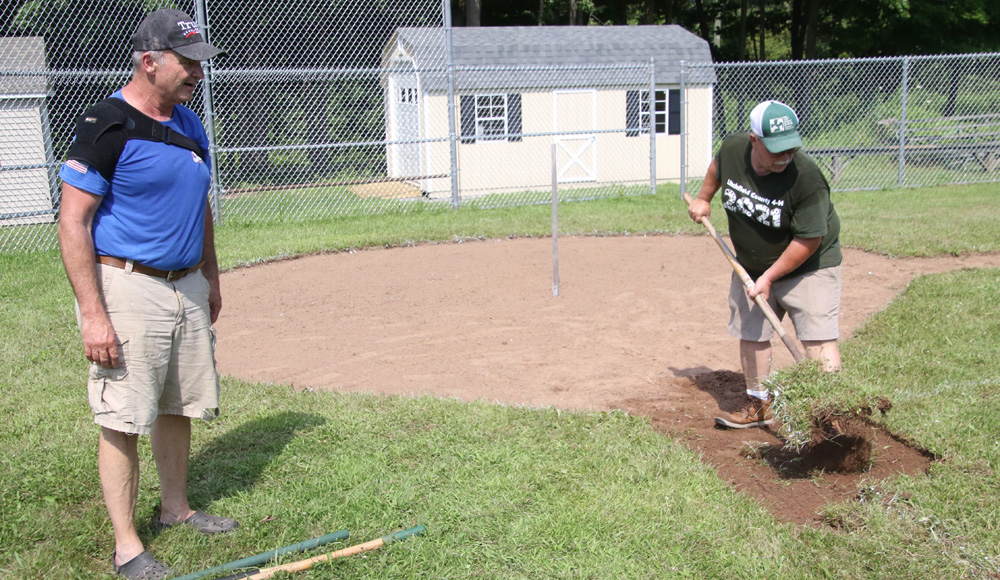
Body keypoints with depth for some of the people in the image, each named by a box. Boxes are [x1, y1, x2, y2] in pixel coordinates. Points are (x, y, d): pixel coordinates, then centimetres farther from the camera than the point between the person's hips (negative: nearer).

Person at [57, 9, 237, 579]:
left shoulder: (190, 124, 11)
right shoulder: (107, 125, -13)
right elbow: (73, 221, -16)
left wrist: (210, 278, 20)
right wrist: (92, 313, -20)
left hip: (187, 286, 8)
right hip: (128, 288, -7)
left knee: (179, 407, 16)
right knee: (124, 419, -2)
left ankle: (176, 507, 33)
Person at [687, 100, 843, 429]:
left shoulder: (807, 178, -31)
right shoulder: (732, 150, -16)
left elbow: (808, 241, -26)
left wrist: (769, 278, -23)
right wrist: (703, 199, 19)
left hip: (808, 267, -6)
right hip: (751, 267, 6)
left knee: (818, 339, -13)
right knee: (751, 335, 14)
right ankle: (759, 405, 31)